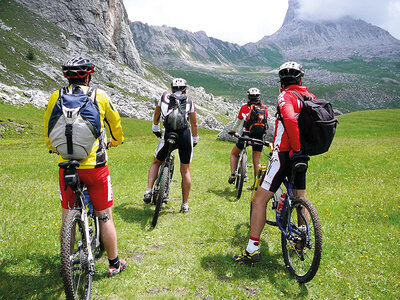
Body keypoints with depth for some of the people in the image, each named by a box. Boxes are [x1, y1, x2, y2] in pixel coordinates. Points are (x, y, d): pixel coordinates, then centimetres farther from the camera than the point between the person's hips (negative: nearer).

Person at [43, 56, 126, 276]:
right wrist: (115, 141, 31)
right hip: (95, 165, -2)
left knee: (68, 218, 15)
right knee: (105, 217, 10)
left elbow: (47, 129, 13)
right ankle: (114, 264, 23)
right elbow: (115, 124, 10)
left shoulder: (56, 97, 2)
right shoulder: (100, 96, -2)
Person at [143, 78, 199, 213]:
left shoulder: (164, 97, 16)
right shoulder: (189, 101, 14)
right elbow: (194, 123, 19)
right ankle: (185, 205, 18)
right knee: (185, 170, 12)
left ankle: (148, 191, 8)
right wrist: (195, 139, 32)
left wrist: (155, 128, 46)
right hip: (185, 136, 0)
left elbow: (156, 114, 30)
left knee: (156, 163, 23)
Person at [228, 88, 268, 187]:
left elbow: (238, 121, 15)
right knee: (257, 162, 11)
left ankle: (232, 174, 6)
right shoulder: (264, 108, 7)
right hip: (259, 137, 2)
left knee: (234, 154, 19)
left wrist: (232, 131, 32)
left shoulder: (244, 107, 4)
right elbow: (266, 122, 15)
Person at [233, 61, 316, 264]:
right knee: (300, 199, 23)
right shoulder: (311, 97, 10)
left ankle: (252, 249, -1)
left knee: (259, 200, -2)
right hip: (302, 155, 8)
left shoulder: (286, 96, -12)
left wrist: (296, 148, -23)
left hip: (285, 154, -7)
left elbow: (290, 119, -32)